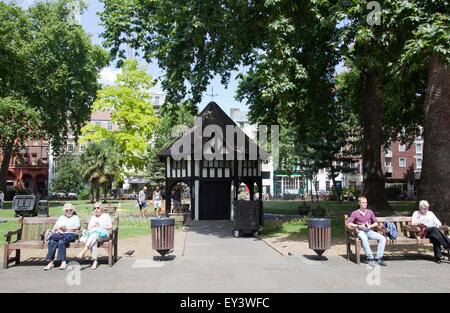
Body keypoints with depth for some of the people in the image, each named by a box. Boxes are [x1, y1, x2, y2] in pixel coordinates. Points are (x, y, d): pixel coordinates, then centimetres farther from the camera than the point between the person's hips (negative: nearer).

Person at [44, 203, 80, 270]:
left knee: (61, 242, -36)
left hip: (70, 234, -4)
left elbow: (76, 228, 2)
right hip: (59, 234, 4)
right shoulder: (61, 217, 32)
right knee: (52, 242, -30)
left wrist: (65, 229, -3)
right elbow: (53, 228, 22)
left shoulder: (75, 217, 20)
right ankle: (51, 262, -31)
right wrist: (59, 228, 0)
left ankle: (63, 262, -35)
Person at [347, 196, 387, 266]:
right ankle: (370, 258, -36)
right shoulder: (355, 213, 2)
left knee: (382, 238, -21)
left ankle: (378, 257, -20)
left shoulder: (370, 212, 13)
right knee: (364, 239, -38)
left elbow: (376, 223, 18)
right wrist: (359, 226, -15)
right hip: (360, 231, -4)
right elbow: (349, 224, -5)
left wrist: (370, 226, -4)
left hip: (369, 231, 4)